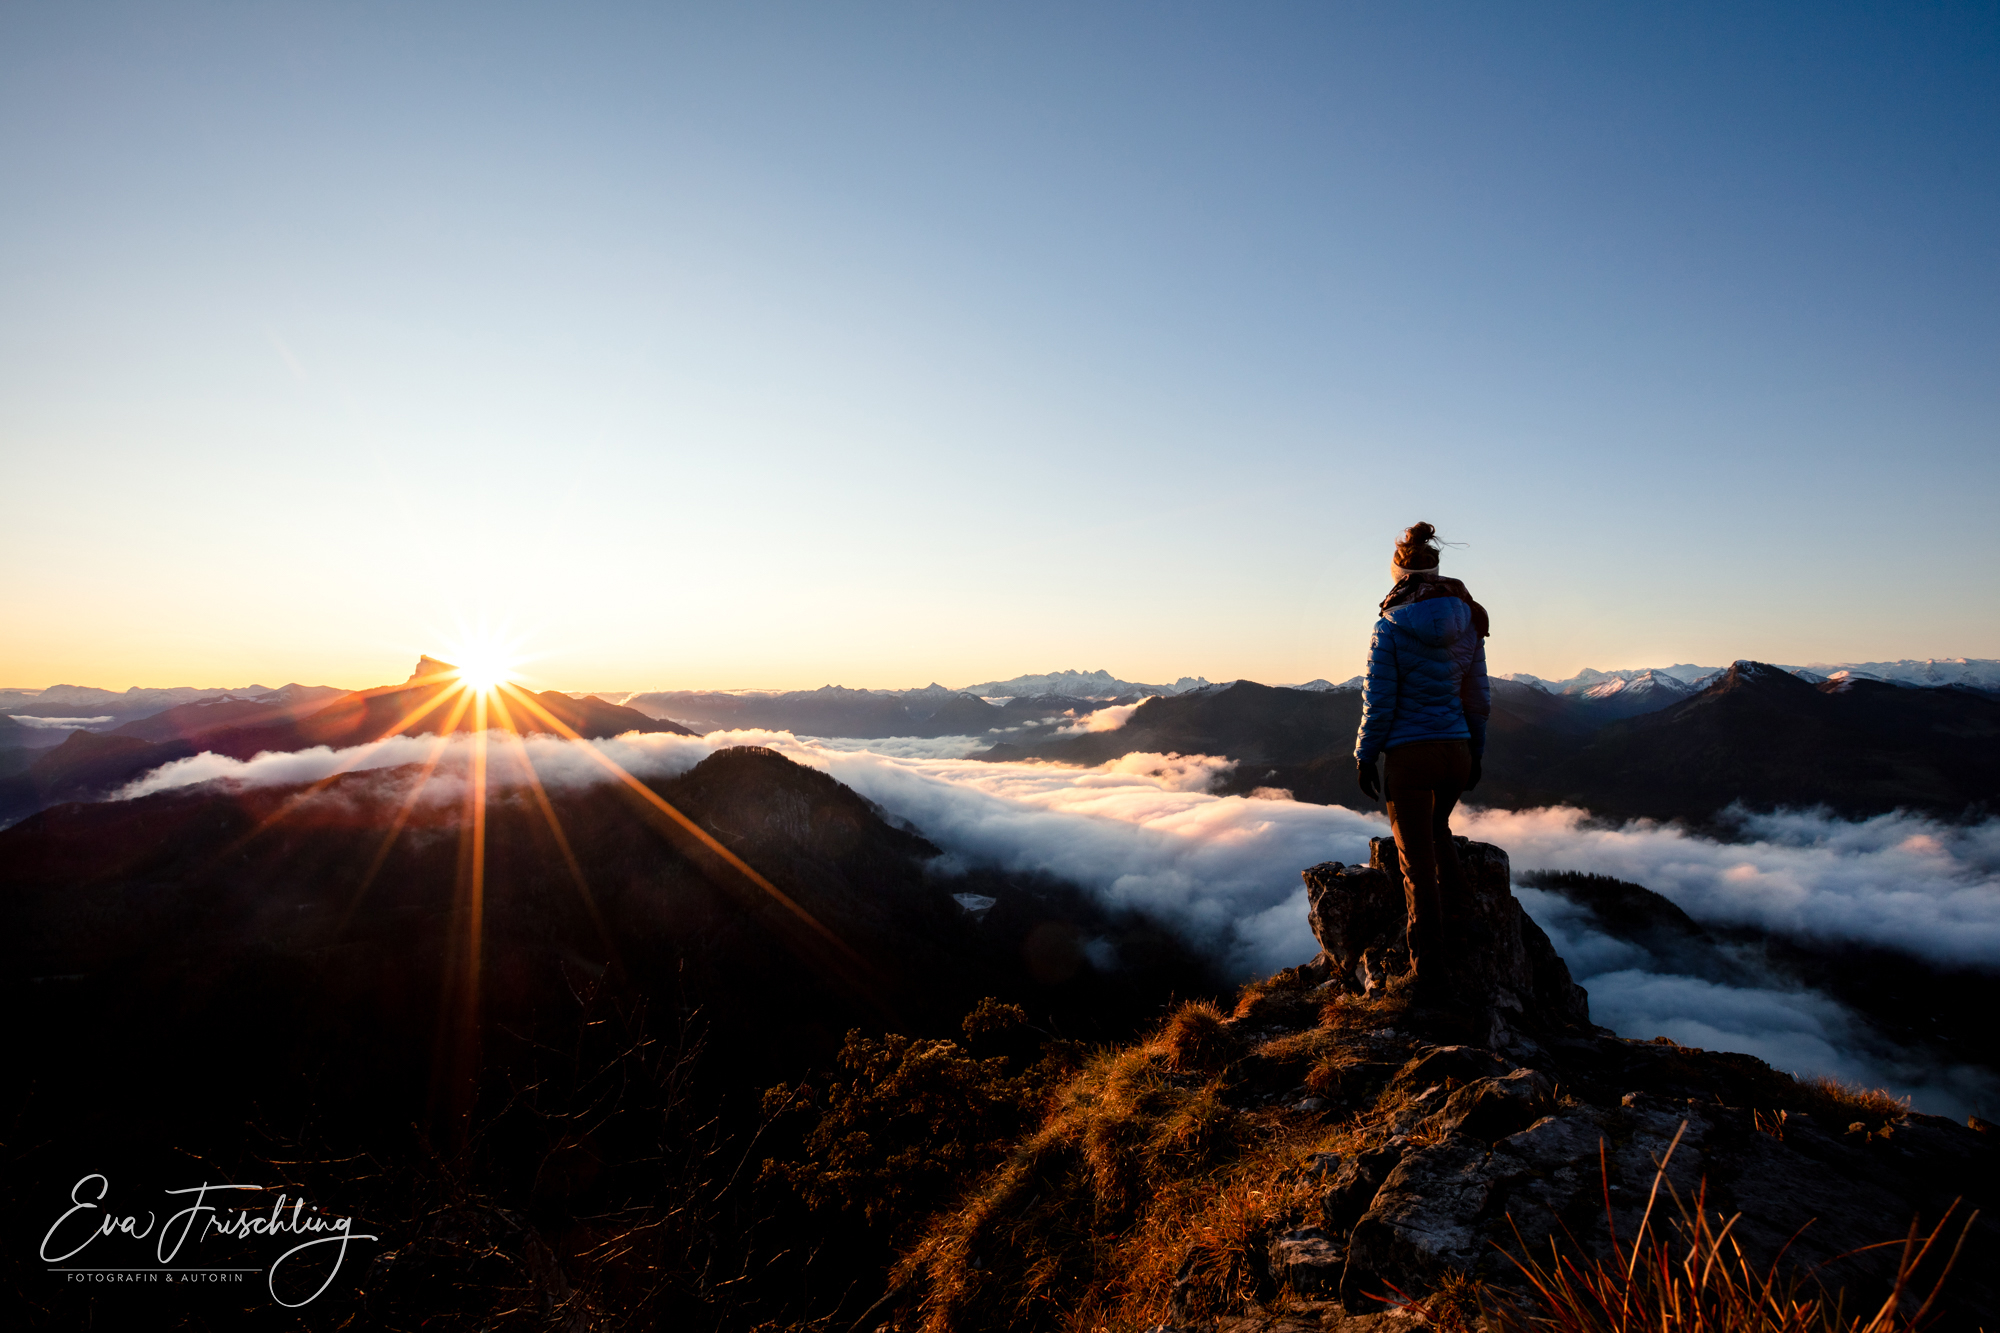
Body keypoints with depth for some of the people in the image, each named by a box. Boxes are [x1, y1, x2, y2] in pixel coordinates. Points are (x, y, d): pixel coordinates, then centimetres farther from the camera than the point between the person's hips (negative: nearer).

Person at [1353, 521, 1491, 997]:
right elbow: (1479, 697, 9)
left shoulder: (1390, 628, -11)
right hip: (1456, 750, 5)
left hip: (1408, 756, -4)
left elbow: (1379, 703, -10)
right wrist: (1475, 753, 19)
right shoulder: (1467, 623, 3)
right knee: (1437, 828, 33)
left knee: (1418, 861, 7)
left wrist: (1364, 756, 1)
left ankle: (1432, 965, 13)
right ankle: (1457, 913, 25)